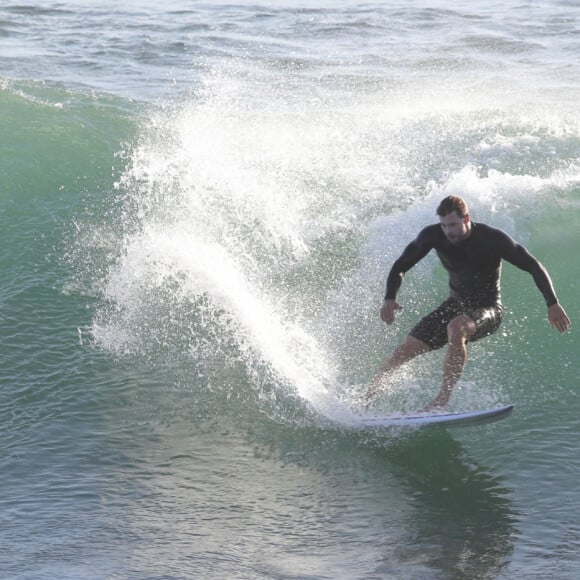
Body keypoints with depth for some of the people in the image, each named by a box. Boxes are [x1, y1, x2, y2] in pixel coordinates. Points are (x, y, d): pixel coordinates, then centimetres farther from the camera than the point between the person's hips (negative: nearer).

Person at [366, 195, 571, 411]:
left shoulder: (493, 239, -22)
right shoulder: (433, 235, -13)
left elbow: (534, 267, -18)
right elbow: (401, 266, -4)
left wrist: (552, 304, -29)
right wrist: (389, 298, -22)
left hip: (488, 310, -4)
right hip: (456, 305, 4)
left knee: (456, 328, -38)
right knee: (408, 348, -9)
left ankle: (442, 400, -34)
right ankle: (375, 384, 16)